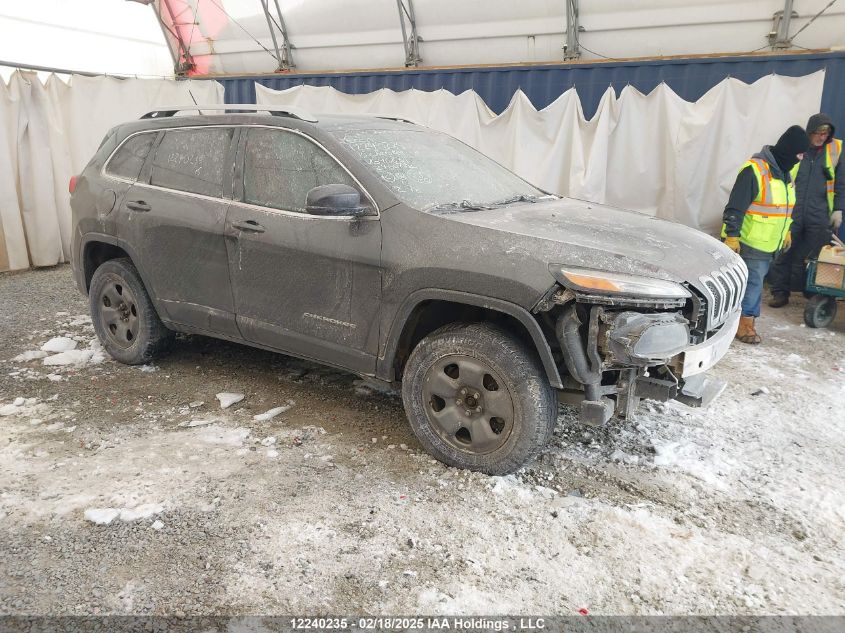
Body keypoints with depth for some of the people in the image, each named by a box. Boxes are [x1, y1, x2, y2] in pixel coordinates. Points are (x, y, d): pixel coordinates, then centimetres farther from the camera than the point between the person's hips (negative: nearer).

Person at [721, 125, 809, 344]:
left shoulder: (784, 171, 11)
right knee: (753, 282, -5)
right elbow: (735, 207, -21)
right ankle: (745, 322, 7)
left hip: (770, 242, 9)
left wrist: (786, 231, 25)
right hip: (750, 242, -9)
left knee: (756, 280, 14)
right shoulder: (754, 170, -19)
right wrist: (732, 237, -23)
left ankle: (740, 315, 26)